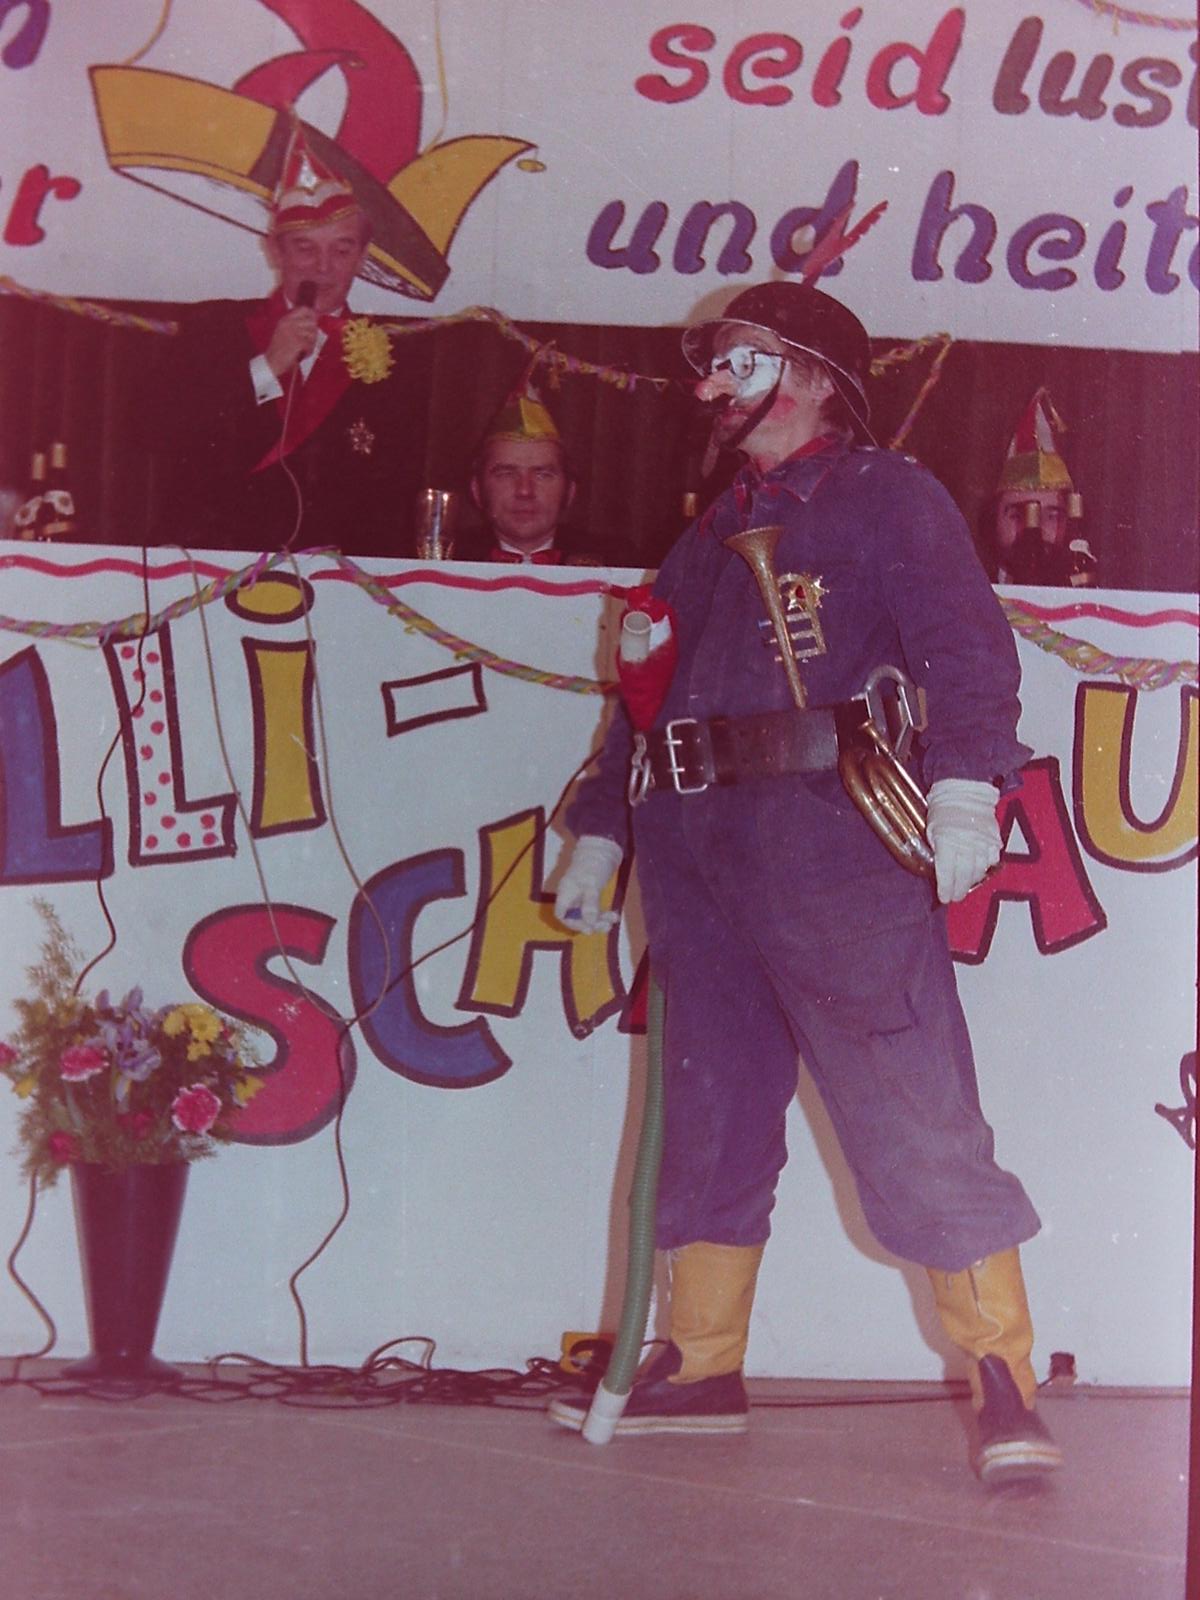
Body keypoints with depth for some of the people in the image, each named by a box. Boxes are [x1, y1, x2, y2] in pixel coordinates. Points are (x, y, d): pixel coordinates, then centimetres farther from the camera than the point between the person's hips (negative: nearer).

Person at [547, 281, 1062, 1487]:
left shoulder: (887, 499, 4)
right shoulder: (710, 539, 25)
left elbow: (965, 647, -10)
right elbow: (647, 696, 28)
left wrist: (964, 789, -24)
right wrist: (597, 833, 23)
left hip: (830, 840, -7)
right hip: (692, 845, 7)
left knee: (910, 1106, -10)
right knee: (708, 1111, 9)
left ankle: (1002, 1376, -4)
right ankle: (700, 1366, 18)